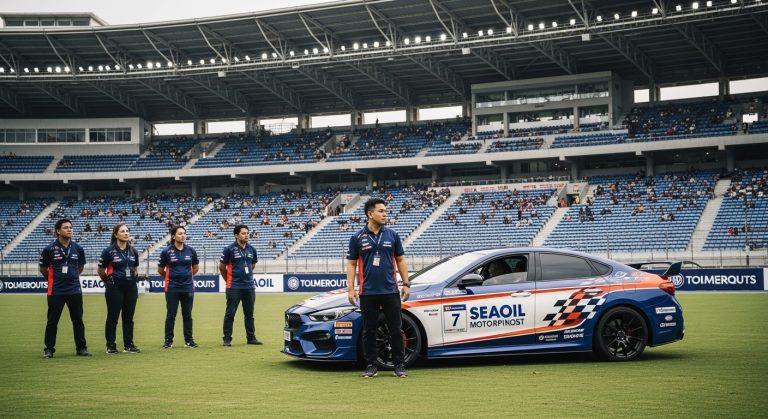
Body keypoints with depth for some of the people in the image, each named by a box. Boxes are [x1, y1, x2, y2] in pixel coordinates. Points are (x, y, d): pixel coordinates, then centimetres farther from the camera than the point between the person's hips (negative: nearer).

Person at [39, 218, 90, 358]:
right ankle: (49, 349, 13)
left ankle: (81, 348, 15)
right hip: (56, 291, -3)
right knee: (52, 321, 4)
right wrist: (53, 280, 12)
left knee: (78, 320, 7)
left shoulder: (77, 248, 5)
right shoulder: (50, 249, -4)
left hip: (75, 290, 3)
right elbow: (43, 269, 6)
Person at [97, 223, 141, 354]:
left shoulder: (133, 251, 7)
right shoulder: (109, 251, -7)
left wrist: (131, 279, 13)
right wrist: (109, 282, 8)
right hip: (115, 289, -4)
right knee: (113, 317, 2)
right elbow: (100, 270, 1)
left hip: (131, 288, 4)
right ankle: (110, 346, 10)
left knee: (128, 317, 8)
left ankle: (128, 345, 15)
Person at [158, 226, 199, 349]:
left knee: (187, 315, 7)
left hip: (188, 288, 2)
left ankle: (188, 340, 15)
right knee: (171, 315, 2)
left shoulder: (190, 250, 3)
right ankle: (168, 341, 9)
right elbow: (160, 270, 6)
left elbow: (195, 268, 17)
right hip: (172, 288, -2)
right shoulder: (167, 251, -5)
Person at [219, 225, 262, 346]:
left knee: (249, 313, 10)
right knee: (230, 313, 0)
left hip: (249, 286, 5)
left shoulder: (251, 249, 8)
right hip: (234, 287, -5)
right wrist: (229, 280, 8)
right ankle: (227, 339, 5)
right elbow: (222, 267, 0)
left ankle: (251, 338, 18)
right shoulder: (229, 249, -7)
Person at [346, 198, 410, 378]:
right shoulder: (358, 238, 1)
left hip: (391, 291, 1)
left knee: (395, 329, 3)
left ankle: (399, 365, 11)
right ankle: (371, 365, 14)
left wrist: (406, 284, 4)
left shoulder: (392, 235, 7)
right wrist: (351, 288, -4)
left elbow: (400, 260, 11)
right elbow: (351, 264, 4)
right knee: (369, 330, 5)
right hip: (368, 293, -1)